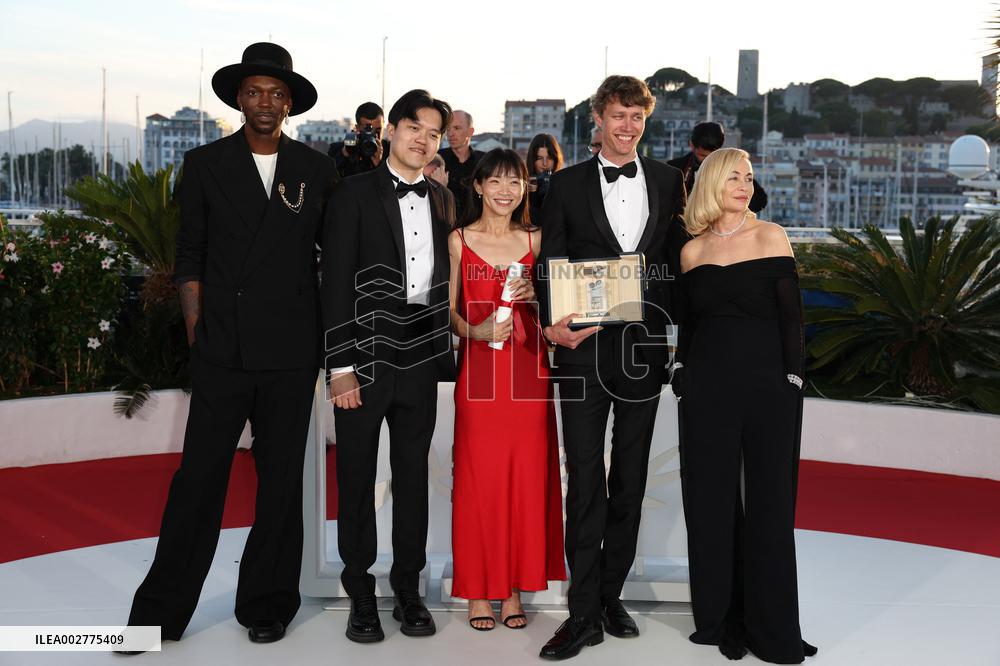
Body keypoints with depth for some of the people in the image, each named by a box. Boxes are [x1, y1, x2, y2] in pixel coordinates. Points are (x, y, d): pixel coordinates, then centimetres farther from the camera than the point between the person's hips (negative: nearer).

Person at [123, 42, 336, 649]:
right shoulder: (205, 165, 7)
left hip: (291, 353, 1)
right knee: (199, 477, 0)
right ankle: (163, 611, 11)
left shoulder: (317, 170, 7)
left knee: (282, 480, 8)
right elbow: (190, 255, 9)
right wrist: (196, 326, 1)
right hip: (222, 350, 0)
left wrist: (325, 339, 6)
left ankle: (268, 606, 22)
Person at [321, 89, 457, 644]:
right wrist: (341, 365, -11)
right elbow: (336, 283, -8)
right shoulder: (356, 194, -4)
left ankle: (408, 589, 23)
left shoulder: (442, 199, 10)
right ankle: (361, 594, 18)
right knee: (357, 477, 5)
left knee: (414, 475, 11)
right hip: (366, 354, -4)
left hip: (422, 356, 4)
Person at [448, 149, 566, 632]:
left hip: (528, 370, 2)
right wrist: (475, 330, -14)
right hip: (478, 371, -2)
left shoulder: (536, 239, 10)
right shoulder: (459, 240, 4)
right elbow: (448, 309, 5)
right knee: (479, 476, 0)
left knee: (527, 476, 3)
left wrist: (535, 296, -6)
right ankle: (480, 589, 12)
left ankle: (516, 586, 15)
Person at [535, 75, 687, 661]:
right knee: (585, 479, -2)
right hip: (585, 347, -2)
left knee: (631, 478, 11)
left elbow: (678, 257, 8)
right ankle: (584, 613, 5)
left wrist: (676, 327, -5)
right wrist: (553, 323, -17)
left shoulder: (668, 180, 8)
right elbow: (549, 264, 0)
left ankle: (612, 595, 26)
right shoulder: (568, 184, 3)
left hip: (644, 347, 3)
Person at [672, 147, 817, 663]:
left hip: (767, 384, -2)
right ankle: (721, 617, 21)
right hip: (707, 386, 2)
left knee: (769, 503, 4)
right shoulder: (692, 251, 8)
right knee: (711, 501, 7)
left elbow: (791, 316, -2)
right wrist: (681, 373, 3)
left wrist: (791, 384, -8)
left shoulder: (770, 237, 0)